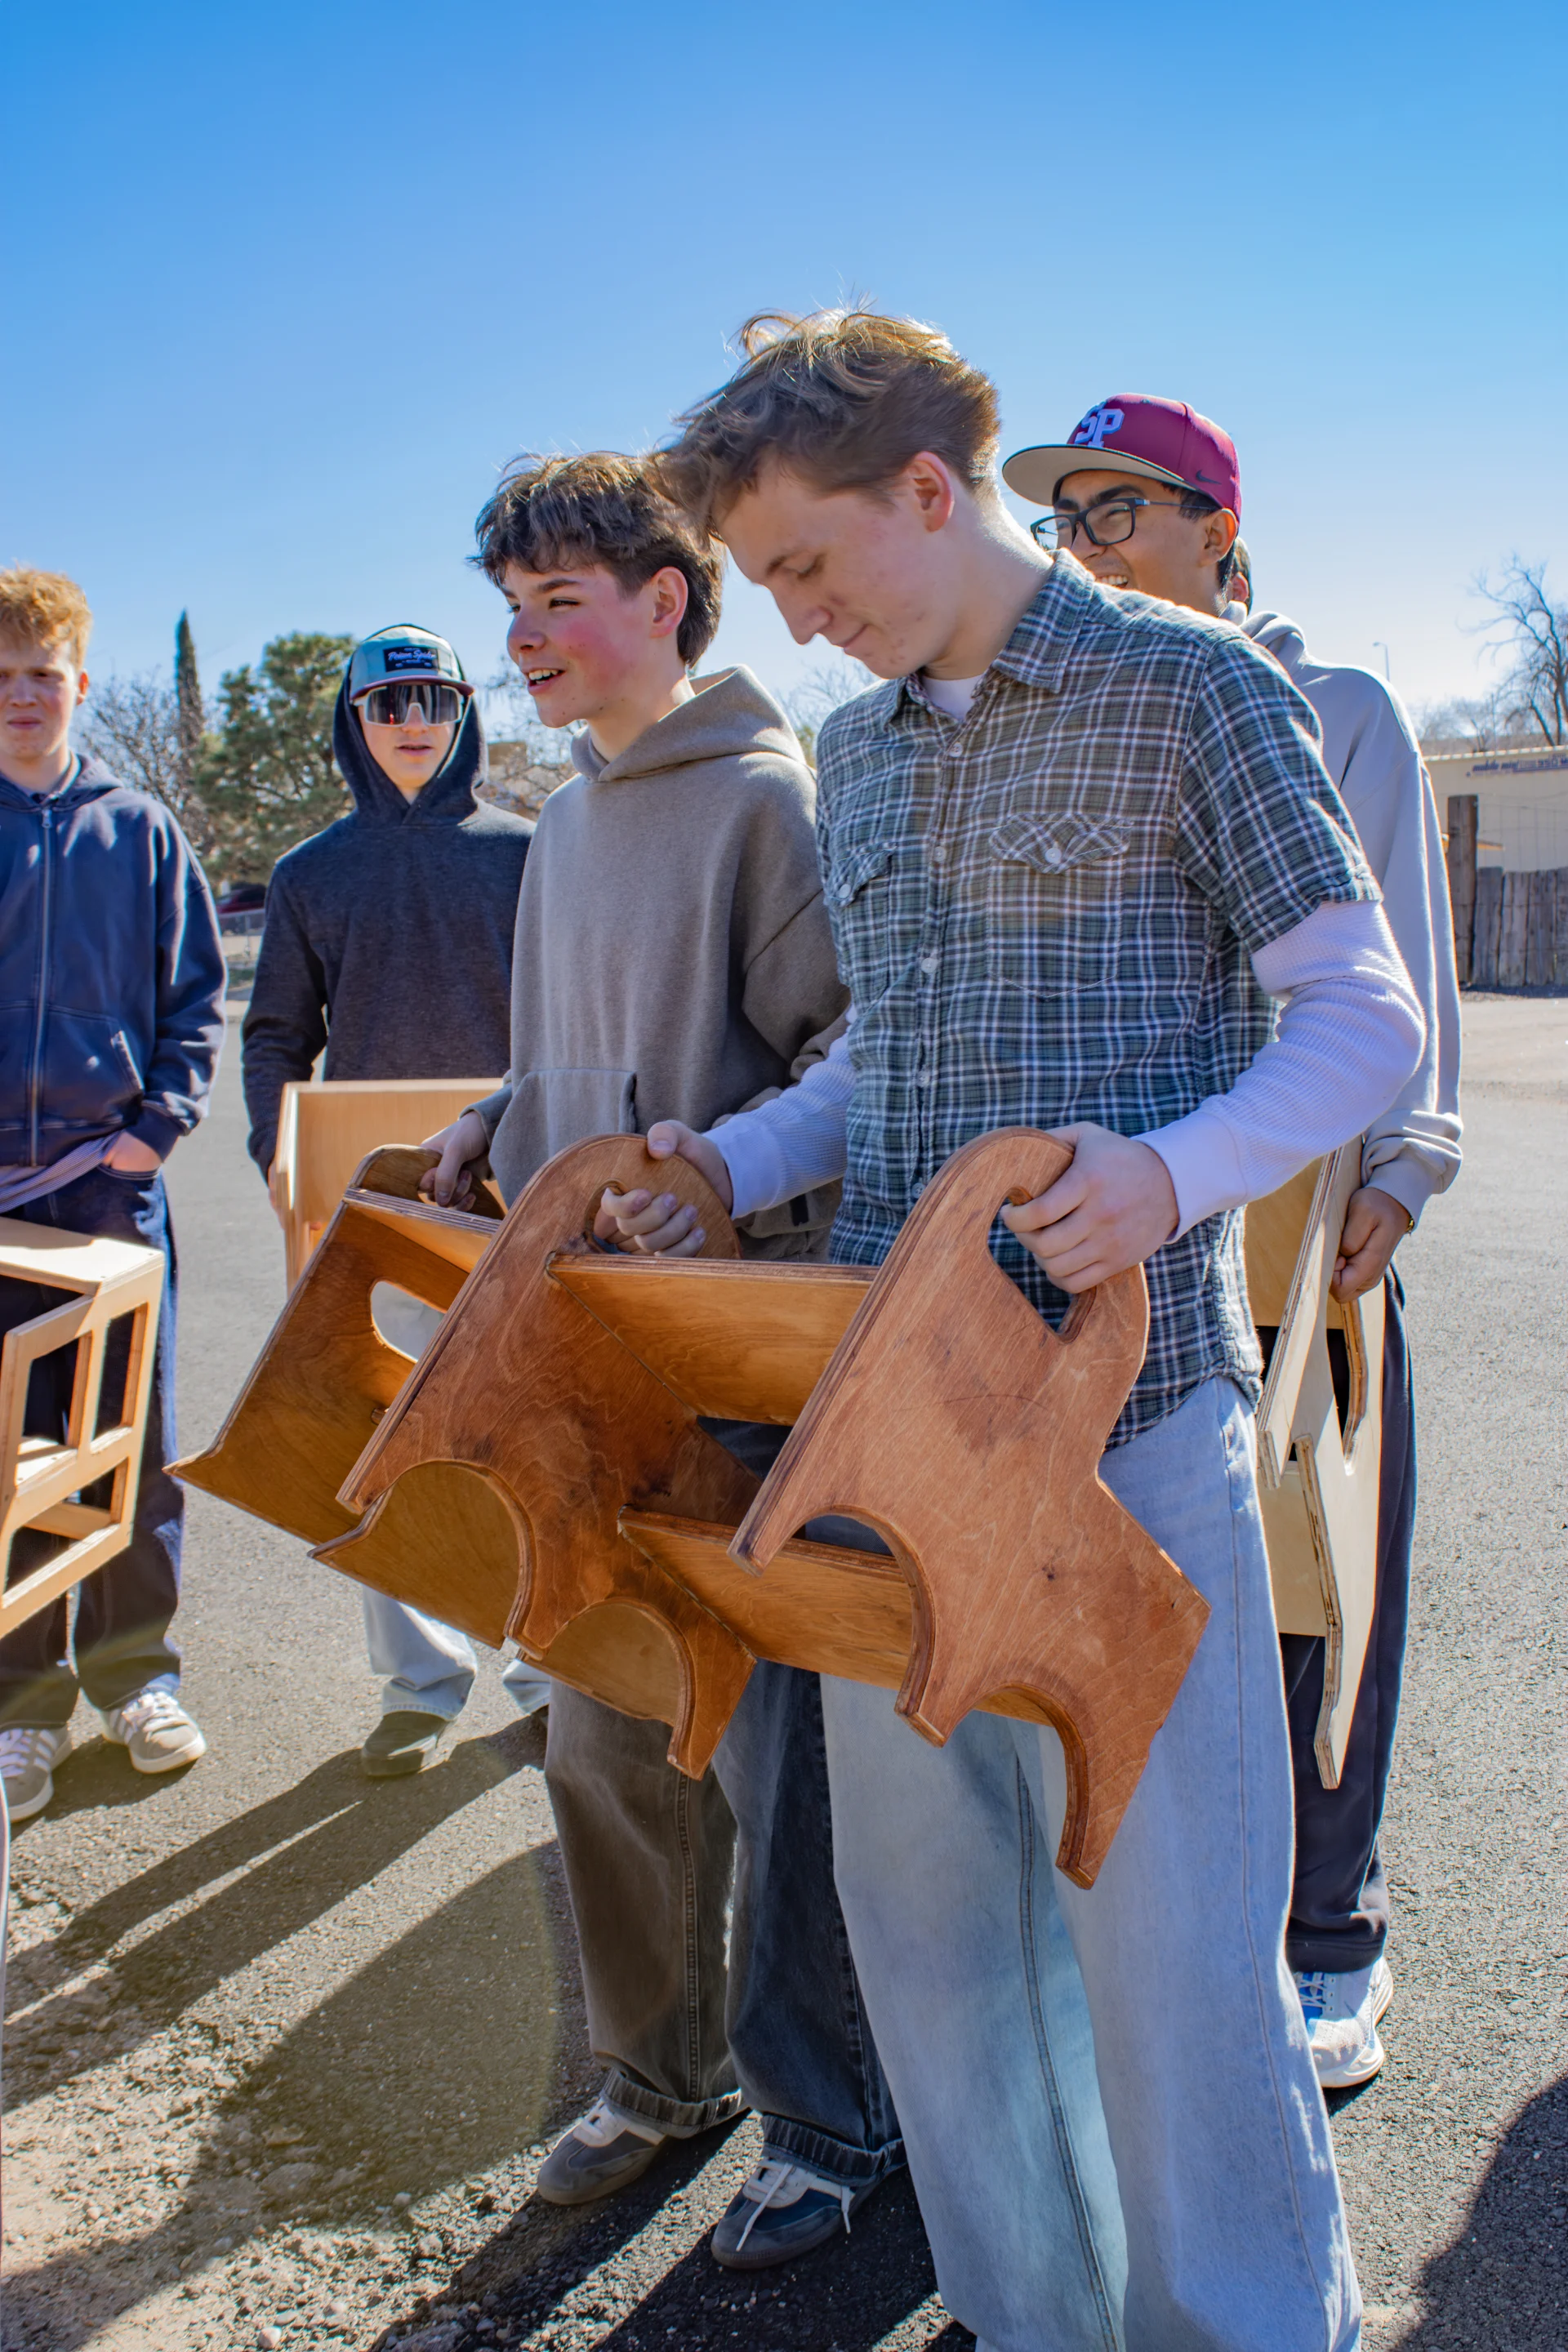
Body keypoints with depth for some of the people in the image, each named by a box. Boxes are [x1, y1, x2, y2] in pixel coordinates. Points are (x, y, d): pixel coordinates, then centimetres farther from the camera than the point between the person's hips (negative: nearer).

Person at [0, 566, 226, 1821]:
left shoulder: (138, 828, 7)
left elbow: (197, 992, 9)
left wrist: (162, 1121, -4)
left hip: (113, 1175, 1)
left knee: (137, 1439, 7)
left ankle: (137, 1674, 22)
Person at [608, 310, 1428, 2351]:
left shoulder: (1186, 689, -4)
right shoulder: (857, 753, 16)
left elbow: (1369, 1013, -6)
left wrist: (1178, 1169, -24)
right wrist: (731, 1163, 6)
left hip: (1126, 1402, -6)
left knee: (1163, 1924, 0)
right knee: (926, 1905, 14)